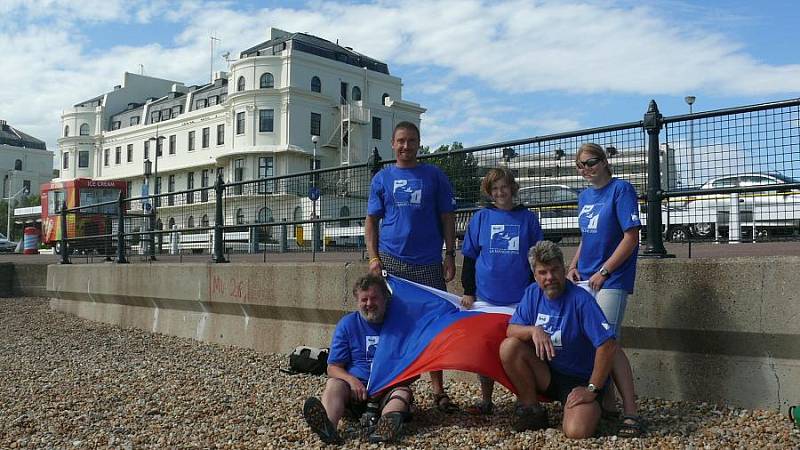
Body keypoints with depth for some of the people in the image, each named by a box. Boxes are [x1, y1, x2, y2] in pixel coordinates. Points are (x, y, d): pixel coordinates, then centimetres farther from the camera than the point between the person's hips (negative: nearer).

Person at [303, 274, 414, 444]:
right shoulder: (347, 324, 8)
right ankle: (328, 425, -60)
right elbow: (333, 368, 5)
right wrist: (351, 380, -16)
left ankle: (385, 427, -63)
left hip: (389, 390, 0)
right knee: (333, 384, -28)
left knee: (403, 392, -31)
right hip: (355, 387, 0)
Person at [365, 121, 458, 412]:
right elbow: (371, 220, 8)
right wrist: (373, 257, -2)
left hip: (428, 263, -1)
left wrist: (450, 254, -1)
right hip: (391, 261, 1)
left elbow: (446, 217, 7)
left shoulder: (434, 176, 7)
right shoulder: (382, 178, 9)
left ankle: (438, 390, 11)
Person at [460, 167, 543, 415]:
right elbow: (469, 257, 7)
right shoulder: (481, 218, 6)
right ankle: (485, 400, 17)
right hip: (486, 297, 1)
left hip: (521, 299, -1)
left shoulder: (528, 218, 5)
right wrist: (468, 292, 2)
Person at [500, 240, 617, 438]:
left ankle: (591, 407, 7)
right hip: (547, 374, 5)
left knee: (577, 432, -29)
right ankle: (530, 408, -2)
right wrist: (534, 330, -25)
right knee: (509, 346, -20)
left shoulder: (581, 299, -20)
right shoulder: (533, 293, -1)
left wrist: (592, 390, -18)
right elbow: (511, 329, -3)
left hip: (580, 381, -5)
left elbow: (608, 345, -24)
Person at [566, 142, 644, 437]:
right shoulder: (584, 197, 14)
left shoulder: (621, 189, -8)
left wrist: (603, 272, -15)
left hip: (612, 279, -8)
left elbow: (631, 238, -13)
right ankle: (608, 404, 23)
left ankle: (631, 413, -7)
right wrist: (573, 266, 8)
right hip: (585, 279, 8)